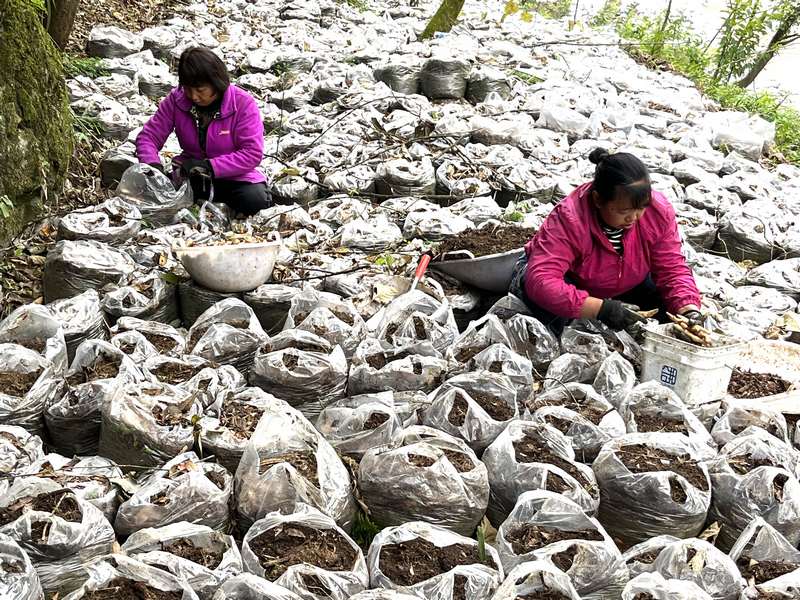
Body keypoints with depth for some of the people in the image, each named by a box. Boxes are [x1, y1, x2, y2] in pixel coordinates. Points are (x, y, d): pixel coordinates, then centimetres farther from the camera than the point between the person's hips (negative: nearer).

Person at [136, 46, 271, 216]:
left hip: (234, 176, -3)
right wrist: (153, 165, -25)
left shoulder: (243, 103, -15)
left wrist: (209, 166, -28)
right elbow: (148, 136, -2)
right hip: (191, 176, 3)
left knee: (254, 201, -34)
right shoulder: (176, 100, -6)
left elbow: (253, 153, -19)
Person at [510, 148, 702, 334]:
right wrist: (601, 309, -51)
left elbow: (673, 270, -14)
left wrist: (690, 311, -33)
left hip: (624, 290, 5)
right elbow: (540, 280, -45)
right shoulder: (569, 219, -35)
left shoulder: (659, 210, -22)